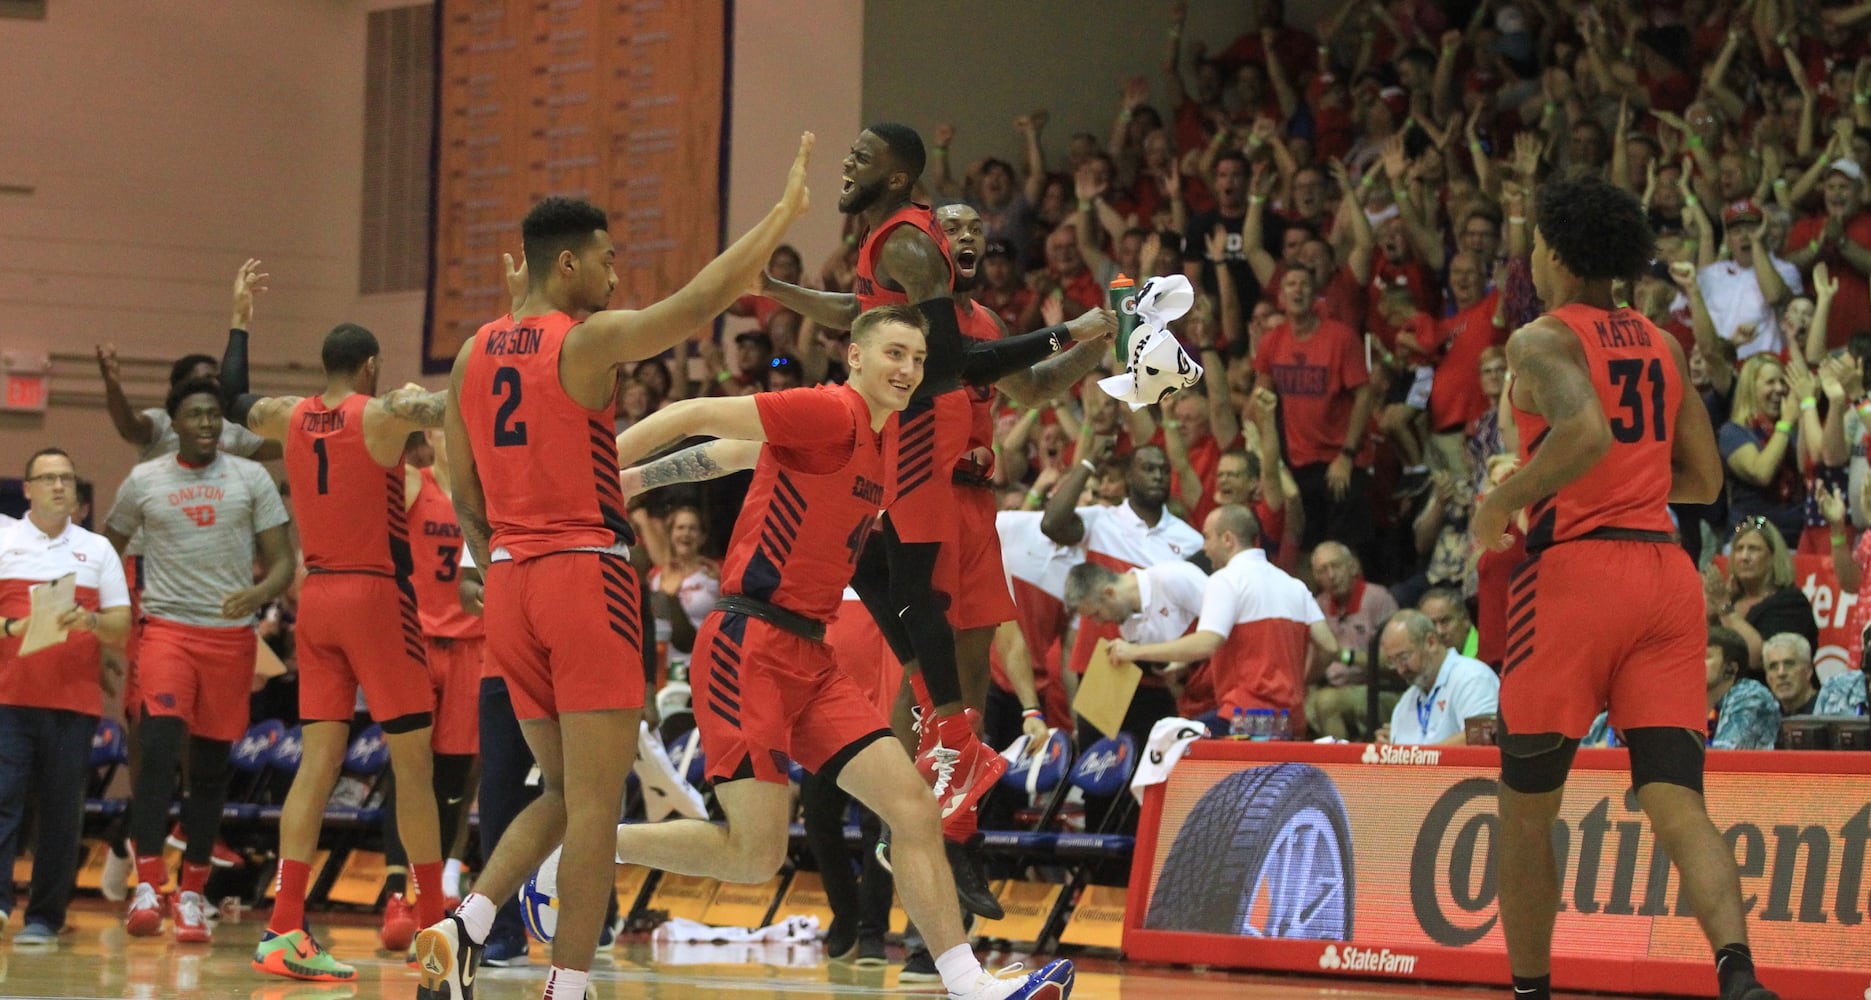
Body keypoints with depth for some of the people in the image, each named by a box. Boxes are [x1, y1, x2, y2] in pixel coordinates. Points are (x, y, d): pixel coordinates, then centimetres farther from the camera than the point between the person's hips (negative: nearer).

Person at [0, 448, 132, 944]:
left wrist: (90, 621, -10)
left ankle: (45, 917, 4)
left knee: (61, 811, 0)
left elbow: (122, 627, 10)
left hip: (75, 701, 2)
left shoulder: (98, 550, 15)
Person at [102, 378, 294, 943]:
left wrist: (259, 594, -19)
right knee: (159, 749, -19)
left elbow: (282, 561, 2)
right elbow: (106, 549, 18)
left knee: (211, 766, 6)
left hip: (231, 635, 1)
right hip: (166, 629, -1)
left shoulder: (251, 479, 4)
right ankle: (147, 887, -20)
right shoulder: (144, 481, 5)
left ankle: (192, 895, 15)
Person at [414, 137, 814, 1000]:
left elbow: (463, 494, 15)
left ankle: (462, 930, -2)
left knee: (563, 793, 16)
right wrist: (785, 213, -11)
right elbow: (702, 300, -18)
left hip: (508, 582, 7)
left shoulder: (475, 353, 12)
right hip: (586, 576, -7)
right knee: (596, 801, -3)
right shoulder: (590, 341, -9)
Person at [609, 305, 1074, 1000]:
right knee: (756, 855, -11)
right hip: (748, 647, -9)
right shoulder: (832, 413, -11)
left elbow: (730, 452, 22)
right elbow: (697, 417, -13)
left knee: (914, 812, -1)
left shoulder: (884, 437, 15)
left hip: (807, 656, 9)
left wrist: (630, 479, 24)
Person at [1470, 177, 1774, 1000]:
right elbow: (1704, 479, 20)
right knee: (1677, 804, -5)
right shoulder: (1662, 346, 17)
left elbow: (1587, 433, -22)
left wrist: (1503, 501, -10)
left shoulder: (1542, 340, -3)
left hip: (1577, 568, -5)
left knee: (1526, 808, 11)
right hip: (1667, 571, 5)